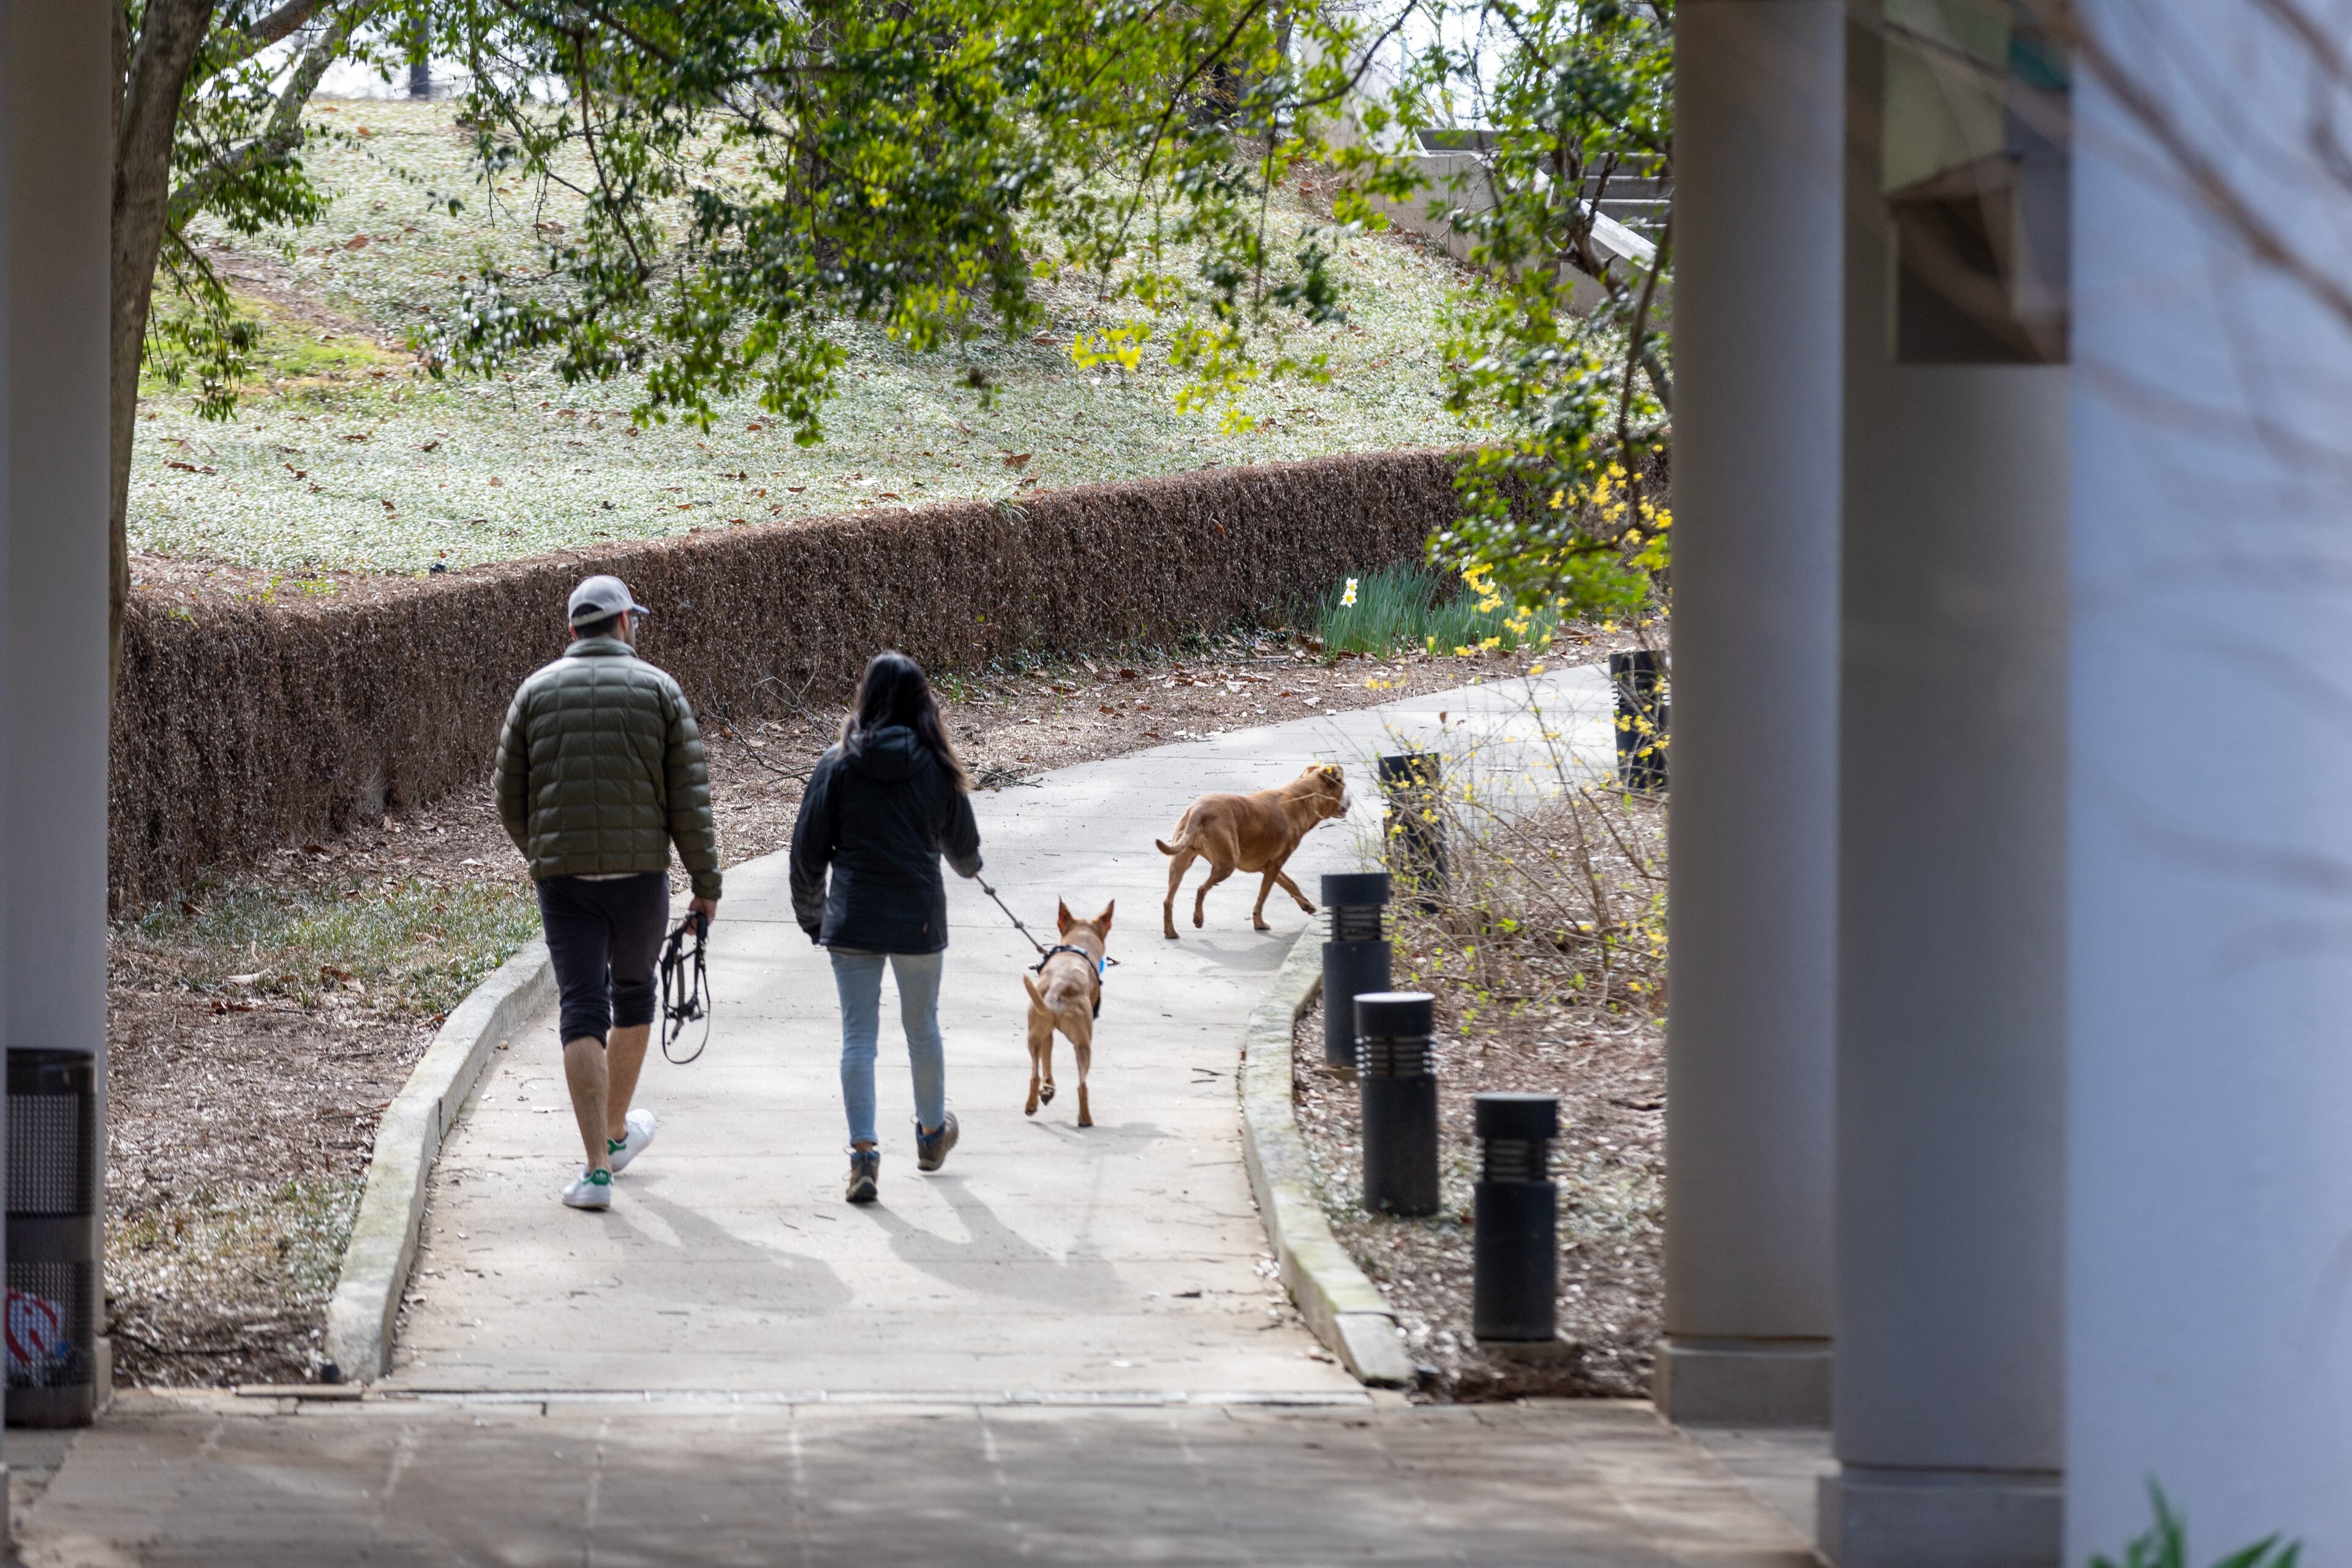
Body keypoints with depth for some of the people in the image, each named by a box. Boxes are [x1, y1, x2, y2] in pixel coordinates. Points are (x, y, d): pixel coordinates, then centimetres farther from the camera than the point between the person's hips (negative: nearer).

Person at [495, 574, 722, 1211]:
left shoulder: (536, 692, 4)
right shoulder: (658, 691, 0)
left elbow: (511, 800, 8)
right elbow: (689, 799, -3)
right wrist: (706, 883, 4)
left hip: (563, 878, 0)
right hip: (640, 873, 0)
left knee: (582, 1014, -3)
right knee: (633, 996, 22)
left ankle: (597, 1169, -12)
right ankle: (619, 1131, 39)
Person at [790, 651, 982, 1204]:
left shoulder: (837, 765, -5)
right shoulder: (936, 766, -3)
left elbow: (808, 848, -1)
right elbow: (962, 844, 11)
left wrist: (810, 914, 15)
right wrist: (969, 867, 36)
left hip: (852, 922, -1)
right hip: (918, 918, 1)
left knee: (858, 1035, 2)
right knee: (922, 1028, 19)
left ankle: (863, 1151, -7)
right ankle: (932, 1133, 37)